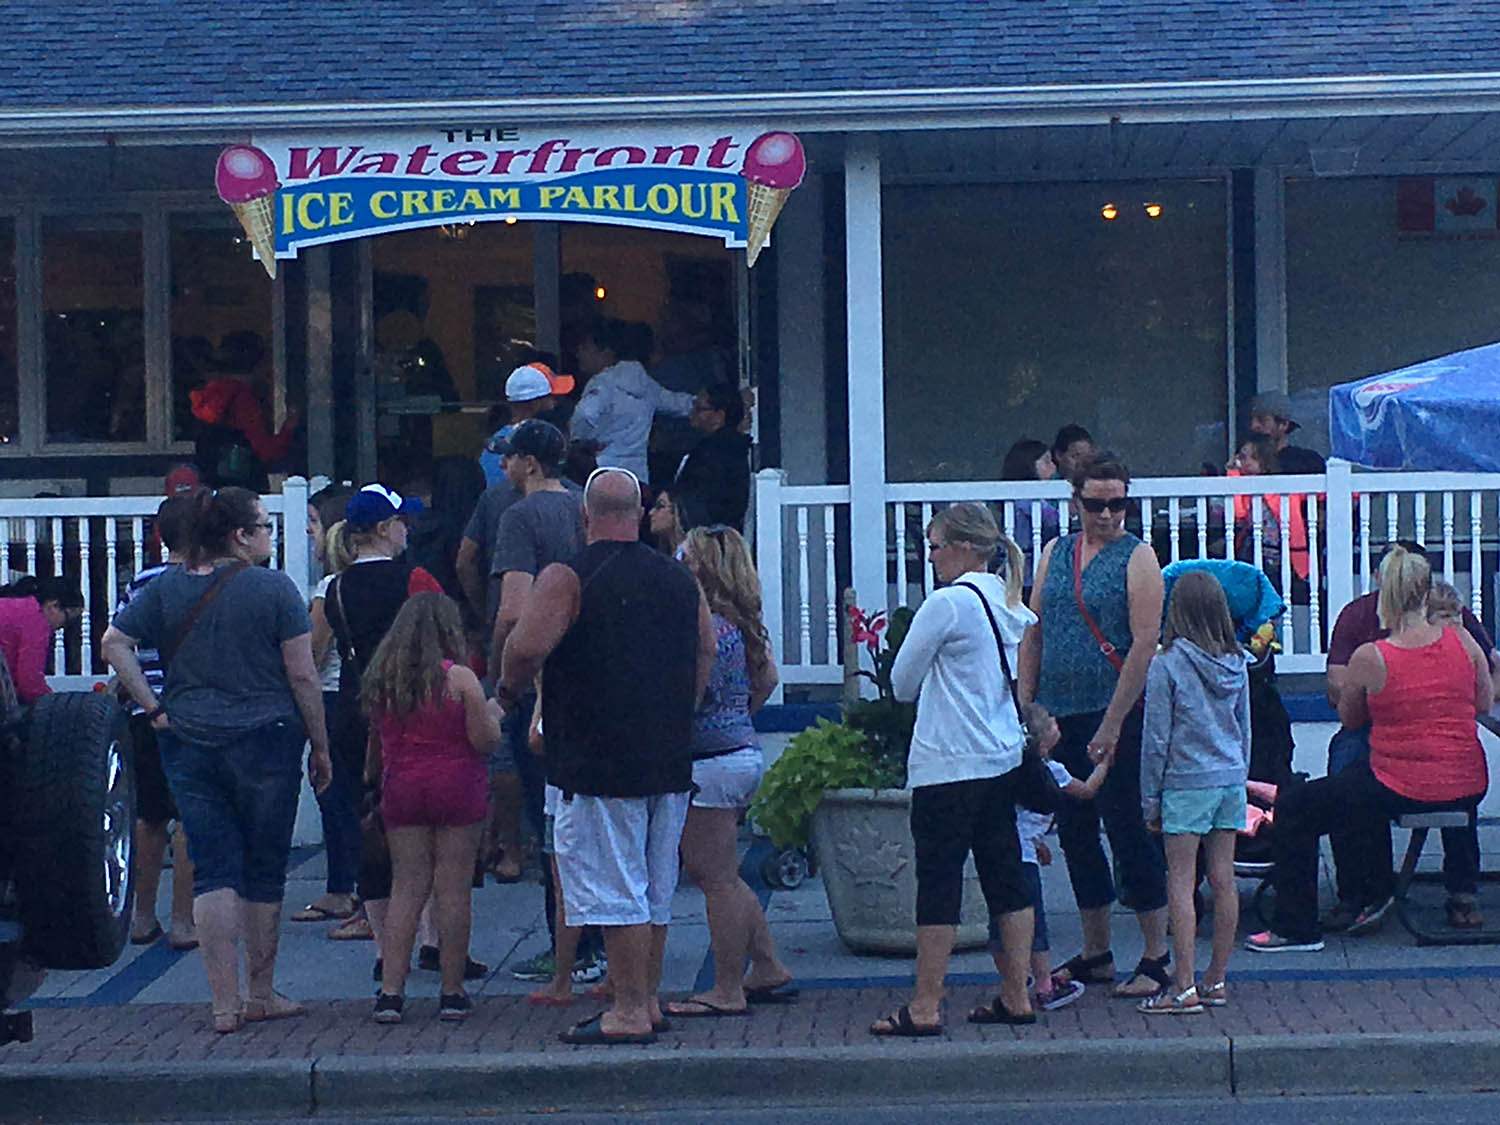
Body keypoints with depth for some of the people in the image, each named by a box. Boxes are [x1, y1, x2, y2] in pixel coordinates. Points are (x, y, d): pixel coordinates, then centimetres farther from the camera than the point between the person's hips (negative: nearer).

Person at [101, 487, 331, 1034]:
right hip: (266, 742, -3)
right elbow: (302, 676, -7)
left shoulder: (165, 587, 5)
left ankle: (225, 1003, 0)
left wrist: (154, 707, 1)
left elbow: (114, 643, 1)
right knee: (263, 871, 9)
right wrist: (320, 746, 1)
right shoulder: (274, 588, -7)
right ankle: (261, 995, 19)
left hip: (188, 744, 3)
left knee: (212, 870, 5)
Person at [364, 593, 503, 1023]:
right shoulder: (459, 679, -10)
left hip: (400, 790, 4)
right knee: (453, 890, 1)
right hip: (456, 790, -4)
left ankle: (390, 991, 0)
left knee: (406, 887, 7)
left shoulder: (381, 679, 4)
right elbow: (484, 740, -9)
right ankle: (452, 992, 4)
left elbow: (376, 744, 12)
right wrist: (492, 715, 9)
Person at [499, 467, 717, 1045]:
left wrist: (509, 689, 0)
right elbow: (707, 652, 16)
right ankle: (648, 1001, 22)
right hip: (670, 760, 7)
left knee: (614, 890, -3)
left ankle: (629, 1013, -1)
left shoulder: (568, 579, -11)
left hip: (600, 763, -7)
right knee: (655, 889, 15)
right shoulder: (681, 579, 9)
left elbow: (525, 647, -20)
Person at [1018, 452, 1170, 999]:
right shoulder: (1055, 554, 13)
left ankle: (1157, 957, 4)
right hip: (1058, 717, 6)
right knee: (1075, 832, 11)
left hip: (1113, 715, -6)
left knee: (1128, 832, -4)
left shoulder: (1137, 558, -5)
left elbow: (1144, 643, -12)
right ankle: (1095, 954, 21)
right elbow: (1034, 633, 14)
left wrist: (1113, 724, -17)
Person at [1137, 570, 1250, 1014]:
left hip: (1186, 783, -5)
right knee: (1223, 880, 9)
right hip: (1231, 779, 6)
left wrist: (1150, 800, -1)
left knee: (1180, 882, -3)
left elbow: (1156, 740, -8)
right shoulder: (1237, 665, 5)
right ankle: (1216, 980, 16)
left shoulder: (1167, 665, -11)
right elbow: (1245, 730, 14)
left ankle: (1184, 989, -6)